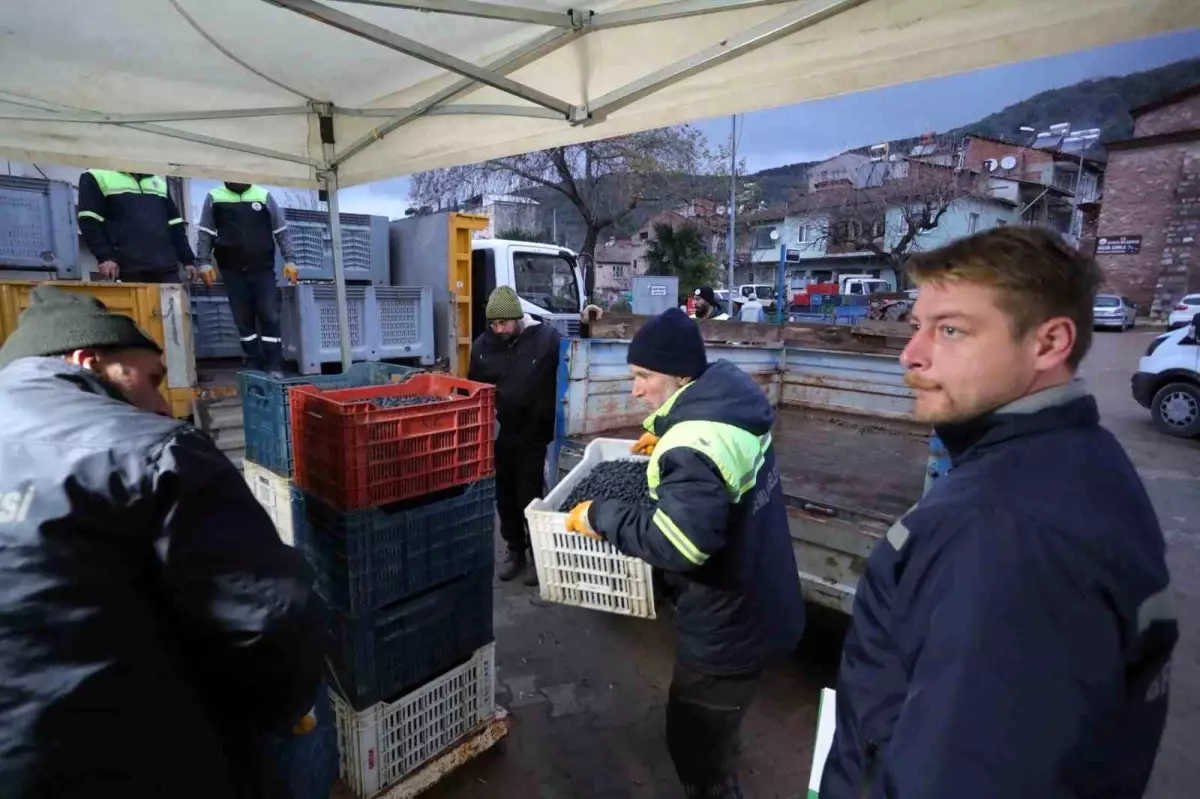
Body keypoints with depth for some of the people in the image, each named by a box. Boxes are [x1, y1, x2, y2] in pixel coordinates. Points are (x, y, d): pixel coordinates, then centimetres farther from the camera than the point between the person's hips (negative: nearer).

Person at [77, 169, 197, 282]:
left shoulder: (160, 183, 24)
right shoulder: (98, 176, 9)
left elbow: (176, 226, 21)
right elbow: (89, 222, 0)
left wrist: (188, 259, 13)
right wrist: (105, 257, -12)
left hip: (167, 268, 4)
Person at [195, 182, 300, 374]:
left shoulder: (264, 196, 5)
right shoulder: (214, 197, 6)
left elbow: (281, 231, 6)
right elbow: (205, 233, 8)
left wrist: (289, 260, -3)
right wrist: (204, 262, -2)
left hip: (263, 269, -1)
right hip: (232, 271, 1)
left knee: (270, 317, -5)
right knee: (243, 319, 5)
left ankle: (274, 366, -1)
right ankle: (253, 365, 13)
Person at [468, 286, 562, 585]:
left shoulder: (546, 338, -12)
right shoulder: (482, 346, 0)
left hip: (533, 438, -4)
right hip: (498, 438, 4)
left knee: (530, 499, 4)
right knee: (505, 498, 16)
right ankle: (515, 550, 35)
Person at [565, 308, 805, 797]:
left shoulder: (695, 446, -33)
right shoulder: (731, 401, -2)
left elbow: (679, 543, -40)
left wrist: (601, 515, -28)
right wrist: (667, 437, 21)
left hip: (729, 623, -10)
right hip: (757, 605, 10)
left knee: (694, 745, 13)